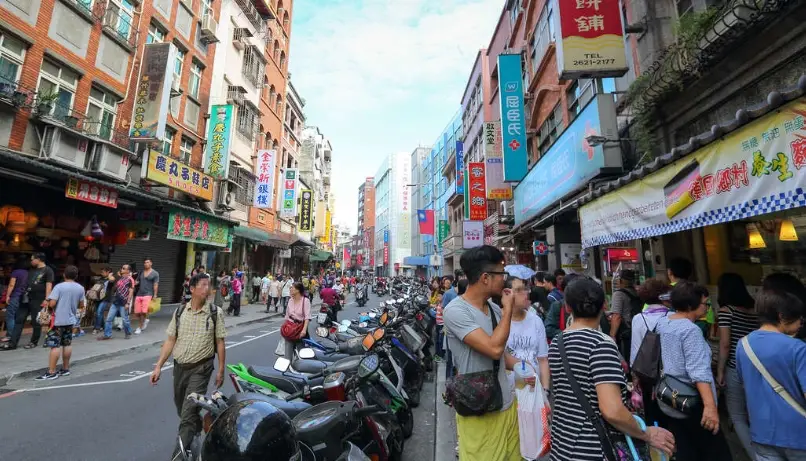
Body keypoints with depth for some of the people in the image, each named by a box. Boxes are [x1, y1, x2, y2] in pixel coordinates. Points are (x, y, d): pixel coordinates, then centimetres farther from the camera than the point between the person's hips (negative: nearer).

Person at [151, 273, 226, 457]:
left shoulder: (215, 313, -10)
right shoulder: (179, 312, -1)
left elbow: (220, 343, -6)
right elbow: (170, 341, 5)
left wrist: (221, 370, -6)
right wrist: (158, 366, 0)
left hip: (200, 368, -4)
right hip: (179, 367, 5)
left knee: (188, 413, -7)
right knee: (181, 409, 21)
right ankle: (198, 428, 48)